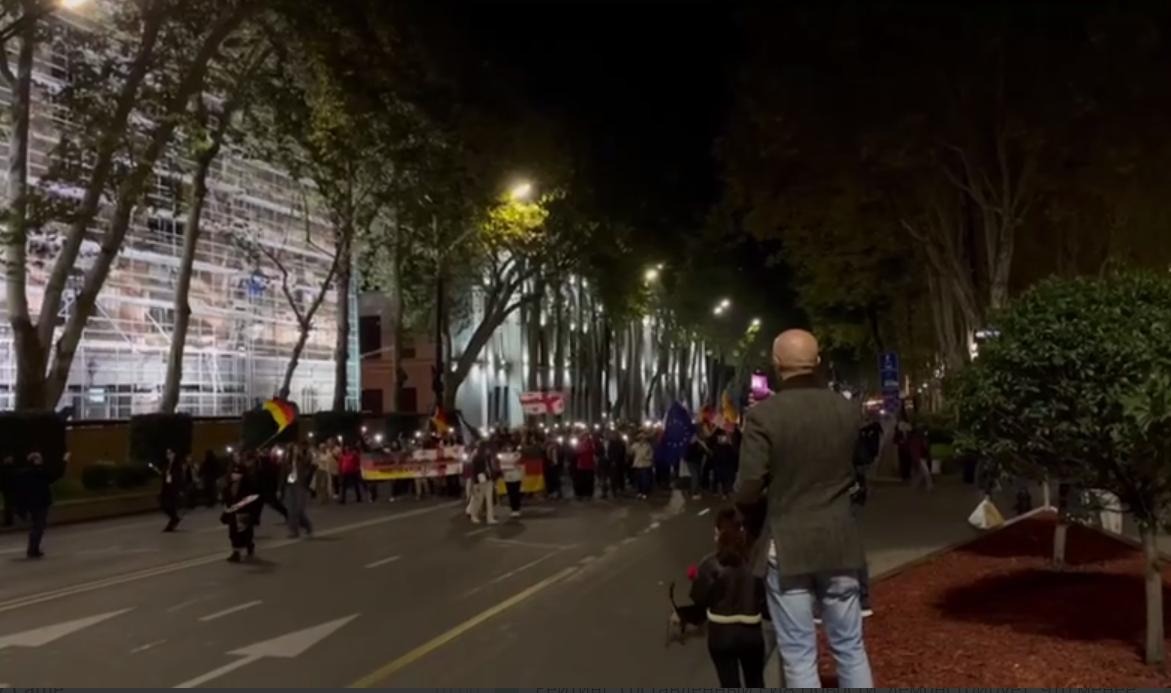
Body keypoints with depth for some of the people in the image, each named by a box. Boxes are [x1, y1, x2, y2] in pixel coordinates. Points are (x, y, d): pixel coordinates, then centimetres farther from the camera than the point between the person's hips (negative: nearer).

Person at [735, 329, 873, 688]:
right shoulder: (848, 410, -1)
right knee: (850, 647, 15)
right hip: (840, 541, 4)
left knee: (799, 655, 4)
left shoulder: (764, 414, -15)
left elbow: (748, 488, -14)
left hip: (786, 545, -4)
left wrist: (760, 519, 6)